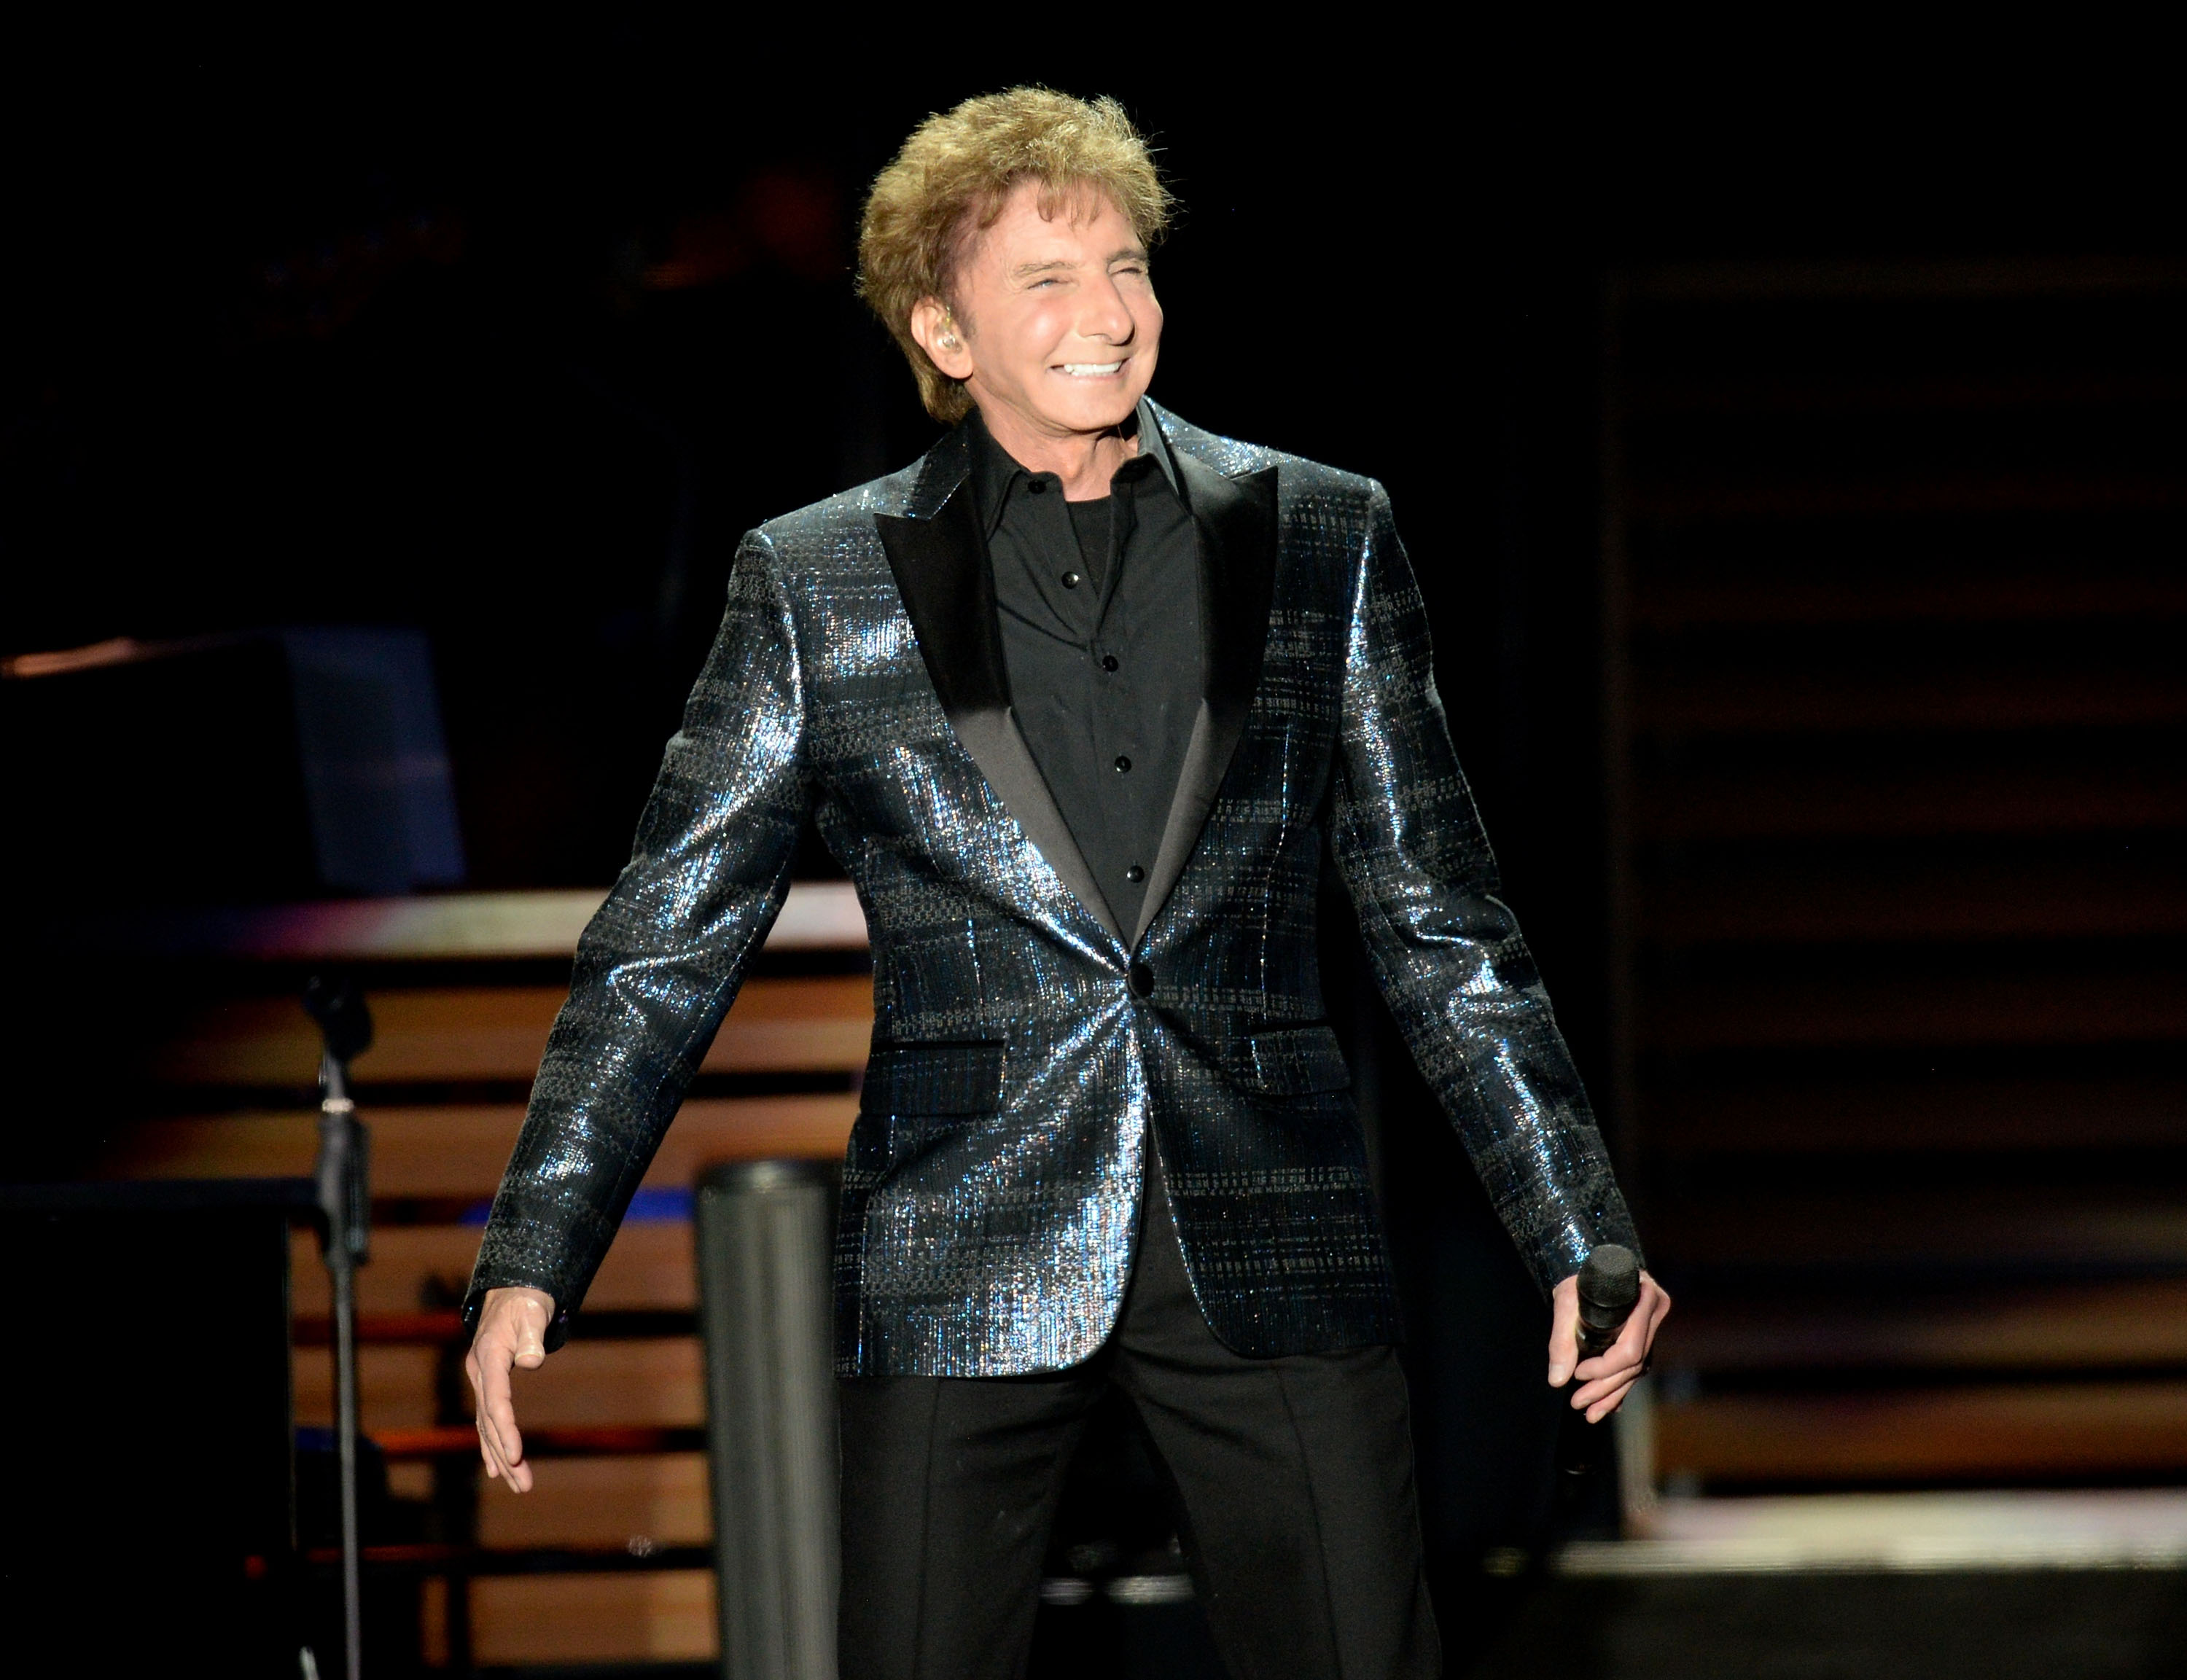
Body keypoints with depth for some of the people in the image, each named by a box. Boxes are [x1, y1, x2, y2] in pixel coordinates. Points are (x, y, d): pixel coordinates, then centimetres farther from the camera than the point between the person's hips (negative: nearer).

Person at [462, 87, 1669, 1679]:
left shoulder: (1322, 540, 8)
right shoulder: (819, 584, 5)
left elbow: (1442, 926, 12)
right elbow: (663, 950, 6)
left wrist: (1582, 1239, 8)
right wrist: (529, 1267, -1)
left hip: (1276, 1258, 1)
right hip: (963, 1280, -1)